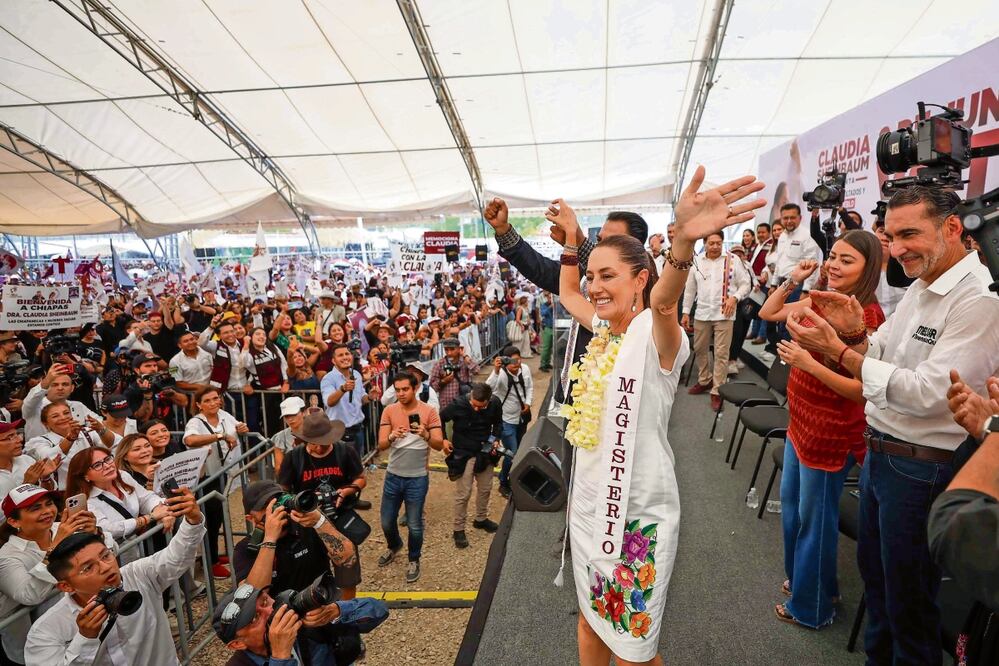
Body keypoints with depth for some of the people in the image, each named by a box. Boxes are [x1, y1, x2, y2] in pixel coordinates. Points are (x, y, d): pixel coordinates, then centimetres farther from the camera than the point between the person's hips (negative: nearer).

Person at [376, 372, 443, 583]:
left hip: (417, 478, -3)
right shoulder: (389, 411, -5)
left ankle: (414, 561, 33)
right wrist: (391, 437, -31)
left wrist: (426, 435, -35)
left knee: (414, 525, 7)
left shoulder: (429, 411, -11)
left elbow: (439, 445, -14)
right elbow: (381, 445, -9)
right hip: (393, 476, 3)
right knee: (386, 522, 16)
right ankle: (394, 546, 48)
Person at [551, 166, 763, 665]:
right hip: (591, 502, 7)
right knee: (591, 620, 26)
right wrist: (571, 238, 16)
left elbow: (664, 300, -42)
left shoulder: (655, 334, -18)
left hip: (638, 514, -7)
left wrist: (684, 239, -61)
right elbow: (567, 295, 21)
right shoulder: (604, 330, 3)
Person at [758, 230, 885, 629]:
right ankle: (799, 577, 45)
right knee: (790, 501, 22)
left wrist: (807, 363, -32)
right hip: (801, 421, 8)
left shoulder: (866, 315, -20)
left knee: (814, 517, 8)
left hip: (832, 432, -8)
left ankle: (812, 606, 30)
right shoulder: (820, 301, 3)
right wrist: (792, 281, 2)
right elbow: (767, 313, 14)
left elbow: (861, 388, -23)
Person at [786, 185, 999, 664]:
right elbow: (878, 357, 10)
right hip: (878, 451, 9)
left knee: (908, 599, 11)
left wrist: (838, 351, -28)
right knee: (873, 571, 24)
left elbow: (927, 394, -27)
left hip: (922, 467, -9)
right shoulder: (919, 289, 7)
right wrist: (853, 334, -10)